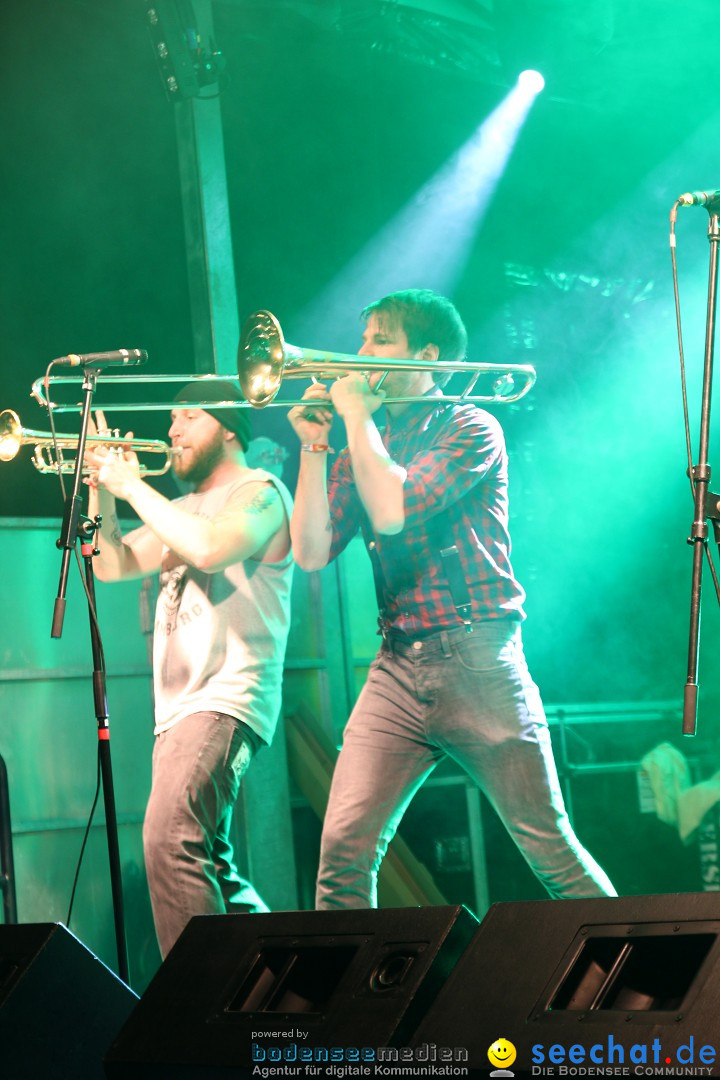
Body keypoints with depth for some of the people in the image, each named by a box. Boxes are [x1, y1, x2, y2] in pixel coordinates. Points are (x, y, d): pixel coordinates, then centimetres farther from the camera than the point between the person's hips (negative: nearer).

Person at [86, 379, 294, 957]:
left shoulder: (259, 491, -1)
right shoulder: (182, 509, 25)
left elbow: (212, 548, -21)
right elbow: (112, 563, 20)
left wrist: (132, 484, -13)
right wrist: (103, 488, 6)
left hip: (228, 698, -10)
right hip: (179, 707, 10)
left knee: (171, 839, -27)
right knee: (209, 868, 13)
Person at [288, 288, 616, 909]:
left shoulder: (470, 428, -1)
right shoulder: (361, 451, 17)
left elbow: (393, 511, -16)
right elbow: (312, 553, 7)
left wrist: (357, 414, -6)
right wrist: (314, 447, 1)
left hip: (476, 664, -5)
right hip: (396, 670, 5)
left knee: (552, 851, -3)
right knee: (344, 851, -10)